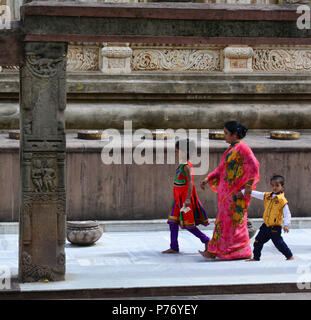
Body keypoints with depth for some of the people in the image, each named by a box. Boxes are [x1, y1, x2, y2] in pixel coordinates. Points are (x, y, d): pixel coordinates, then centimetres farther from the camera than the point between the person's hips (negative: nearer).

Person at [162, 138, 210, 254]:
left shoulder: (186, 166, -17)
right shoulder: (181, 165, 11)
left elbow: (190, 182, -23)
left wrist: (188, 198, -30)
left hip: (184, 198, -9)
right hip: (178, 199, 9)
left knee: (188, 224, -3)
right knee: (173, 222, 7)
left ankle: (206, 240, 10)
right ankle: (174, 247, 10)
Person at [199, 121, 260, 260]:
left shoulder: (242, 148, -13)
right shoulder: (231, 148, 16)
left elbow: (254, 166, -19)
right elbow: (222, 169, 20)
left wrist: (249, 185, -22)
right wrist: (208, 179, 11)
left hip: (236, 192, -9)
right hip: (227, 191, 9)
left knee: (232, 221, -5)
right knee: (224, 220, 10)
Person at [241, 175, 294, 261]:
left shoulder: (282, 200, -15)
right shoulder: (267, 196, 5)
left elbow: (287, 214, -17)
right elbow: (258, 194, 14)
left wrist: (286, 225, -27)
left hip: (275, 227, -7)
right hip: (266, 225, 7)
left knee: (279, 242, -5)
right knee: (258, 241, 11)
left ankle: (290, 256, 11)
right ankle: (256, 257, 24)